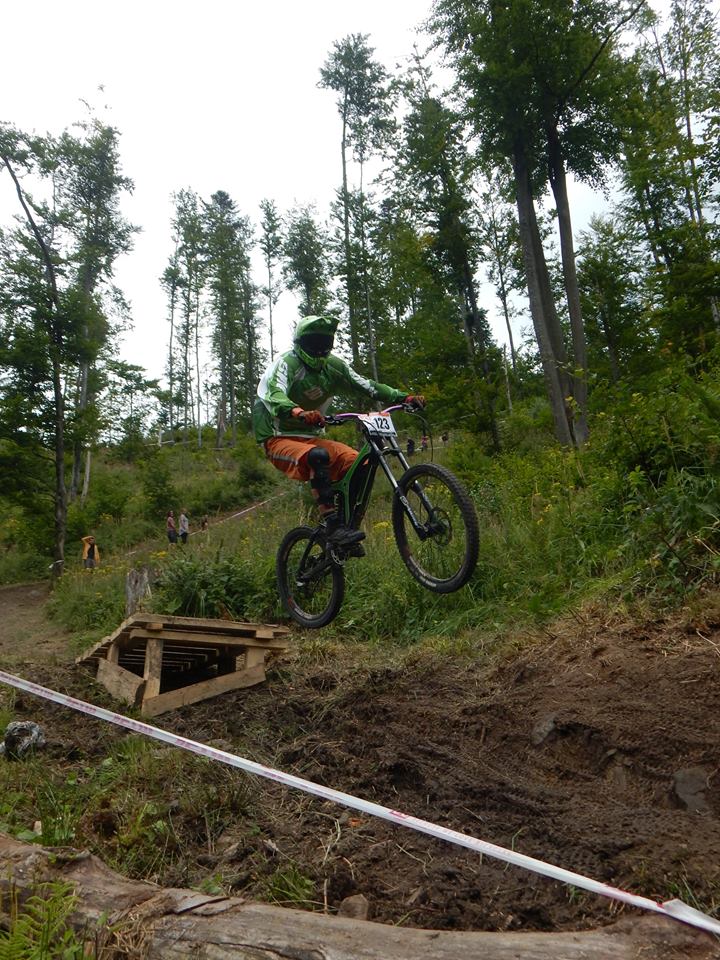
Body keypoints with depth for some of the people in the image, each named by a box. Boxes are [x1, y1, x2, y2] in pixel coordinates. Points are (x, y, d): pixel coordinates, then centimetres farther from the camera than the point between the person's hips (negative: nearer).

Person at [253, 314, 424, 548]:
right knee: (318, 456, -37)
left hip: (311, 438, 6)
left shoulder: (333, 366, 4)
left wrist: (403, 397, -13)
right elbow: (274, 395, -34)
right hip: (279, 441, -6)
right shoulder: (286, 363, -15)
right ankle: (333, 526, -38)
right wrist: (297, 412, -56)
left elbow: (366, 385, 1)